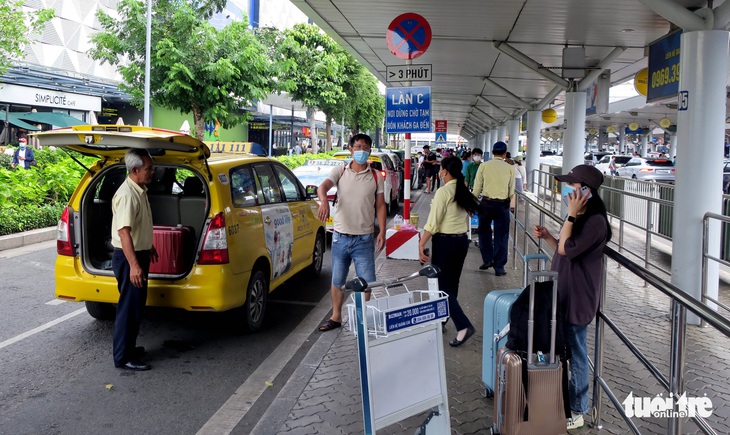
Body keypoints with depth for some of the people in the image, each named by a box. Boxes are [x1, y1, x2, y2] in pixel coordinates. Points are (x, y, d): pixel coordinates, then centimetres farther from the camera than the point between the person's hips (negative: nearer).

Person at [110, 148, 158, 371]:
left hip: (139, 253, 10)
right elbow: (124, 232, -28)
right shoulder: (127, 195, -23)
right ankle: (123, 358, 5)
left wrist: (149, 246, 30)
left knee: (137, 304, 18)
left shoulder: (140, 190, 8)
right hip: (128, 257, -10)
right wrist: (133, 265, -31)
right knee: (129, 307, -4)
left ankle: (129, 348, 31)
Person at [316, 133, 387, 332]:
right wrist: (324, 201, -41)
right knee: (337, 281, 13)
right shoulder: (340, 171, 0)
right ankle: (336, 317, 29)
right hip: (340, 236, 1)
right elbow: (323, 186, -18)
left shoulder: (375, 176, 2)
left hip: (364, 238, -1)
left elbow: (380, 206, 6)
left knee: (367, 282, 0)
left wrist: (382, 232, -4)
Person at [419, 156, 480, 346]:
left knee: (442, 286, -1)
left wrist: (421, 244, -15)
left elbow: (433, 223, -18)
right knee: (452, 284, 15)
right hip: (462, 240, 8)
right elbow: (467, 213, 7)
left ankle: (463, 326, -11)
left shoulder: (443, 192, -15)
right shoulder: (464, 191, 5)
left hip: (445, 242, -8)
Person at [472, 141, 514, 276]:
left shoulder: (484, 166, -3)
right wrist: (511, 204, 19)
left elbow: (476, 189, -1)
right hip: (503, 204, 0)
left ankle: (487, 259, 16)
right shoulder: (510, 168, -2)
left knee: (484, 231, 21)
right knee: (501, 235, 8)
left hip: (486, 203, 0)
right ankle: (499, 267, 12)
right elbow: (511, 191, 3)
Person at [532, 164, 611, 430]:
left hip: (577, 298, -9)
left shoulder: (594, 221, -20)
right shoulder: (579, 218, 11)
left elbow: (566, 249, -24)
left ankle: (576, 411, 17)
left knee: (575, 351, 3)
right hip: (564, 294, 9)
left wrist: (571, 214, -23)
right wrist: (546, 237, 2)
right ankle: (565, 399, 34)